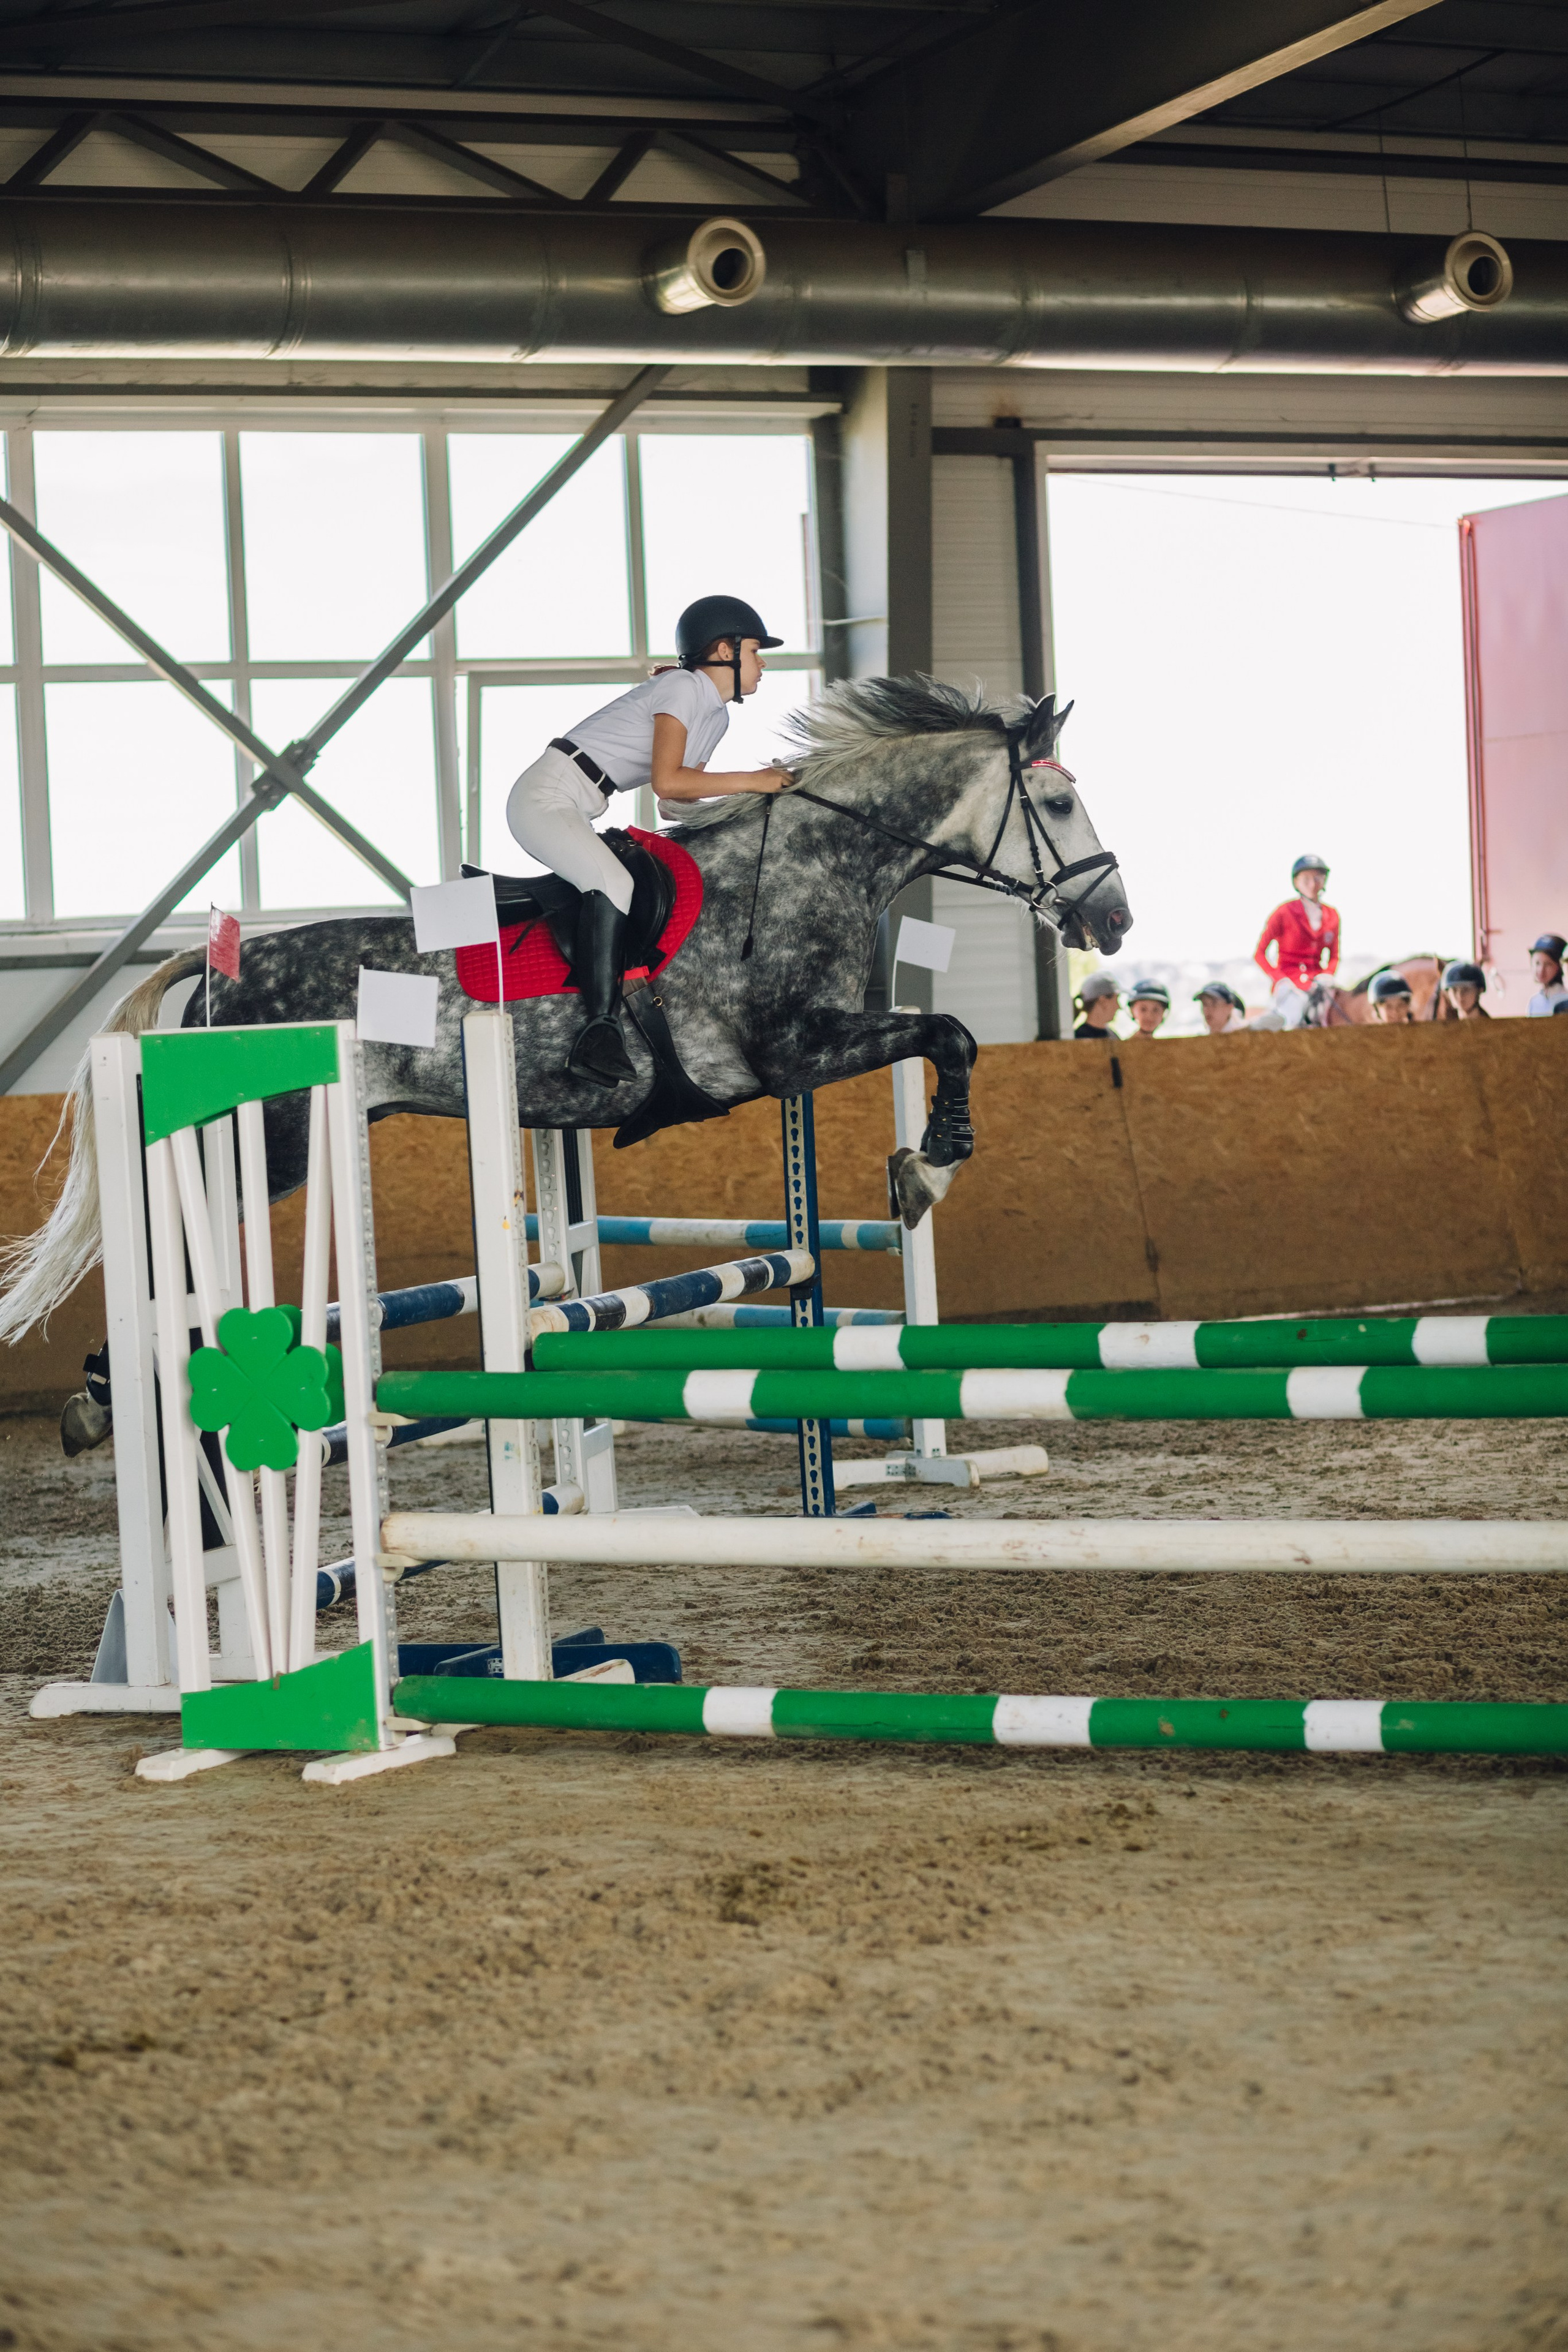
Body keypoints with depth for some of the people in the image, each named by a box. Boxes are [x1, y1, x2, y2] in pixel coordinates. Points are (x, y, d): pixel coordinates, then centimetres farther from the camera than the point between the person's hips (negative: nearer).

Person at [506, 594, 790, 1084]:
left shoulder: (718, 716, 15)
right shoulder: (683, 687, -14)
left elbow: (687, 794, 12)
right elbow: (667, 781, -24)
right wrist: (749, 781, -19)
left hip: (576, 815, 11)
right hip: (545, 798, -11)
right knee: (613, 885, -30)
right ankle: (600, 1030, -38)